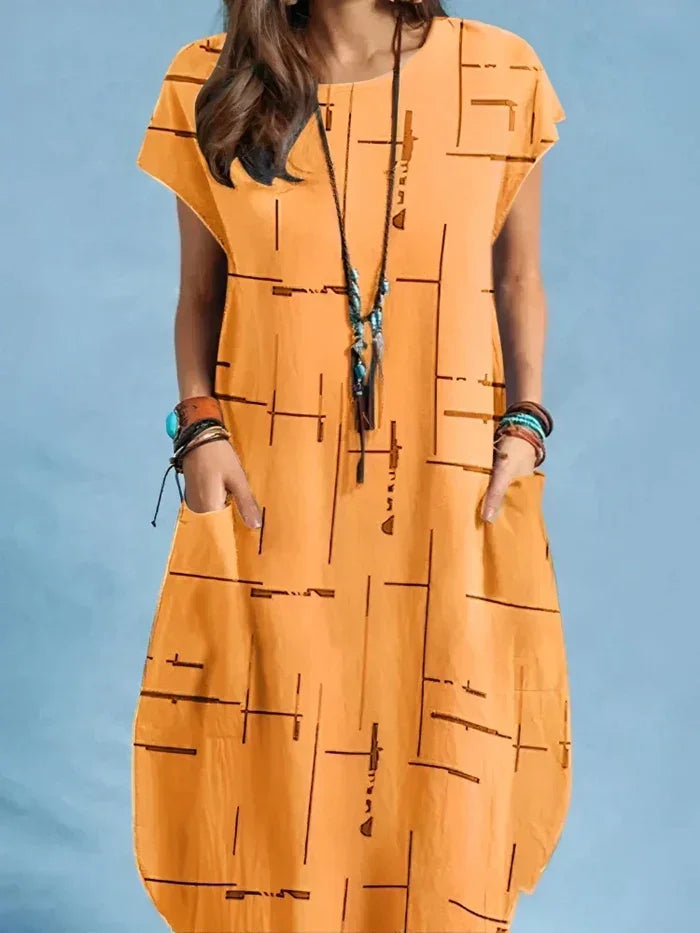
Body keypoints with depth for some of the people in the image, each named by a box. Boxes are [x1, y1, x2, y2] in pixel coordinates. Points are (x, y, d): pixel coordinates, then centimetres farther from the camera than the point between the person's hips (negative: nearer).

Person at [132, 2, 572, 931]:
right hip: (266, 488, 0)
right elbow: (200, 294, 7)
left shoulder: (501, 77, 1)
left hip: (452, 487, 0)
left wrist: (525, 424, -1)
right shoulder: (212, 85, 2)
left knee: (449, 768, 7)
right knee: (264, 755, 7)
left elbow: (518, 280, 9)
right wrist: (199, 428, -5)